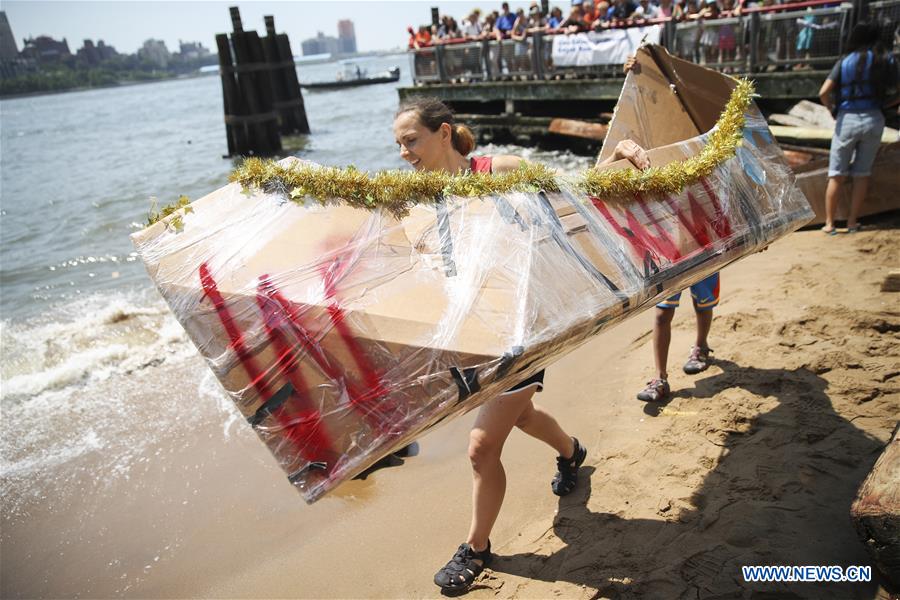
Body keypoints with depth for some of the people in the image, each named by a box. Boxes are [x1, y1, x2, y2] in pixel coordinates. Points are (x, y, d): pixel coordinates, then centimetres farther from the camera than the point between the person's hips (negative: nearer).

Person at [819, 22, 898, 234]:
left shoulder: (844, 62, 1)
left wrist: (833, 110, 8)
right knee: (862, 174, 9)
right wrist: (879, 102, 20)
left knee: (837, 175, 5)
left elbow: (824, 93, -8)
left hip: (847, 119, -1)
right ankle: (852, 222, 12)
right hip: (873, 119, 1)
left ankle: (829, 223, 4)